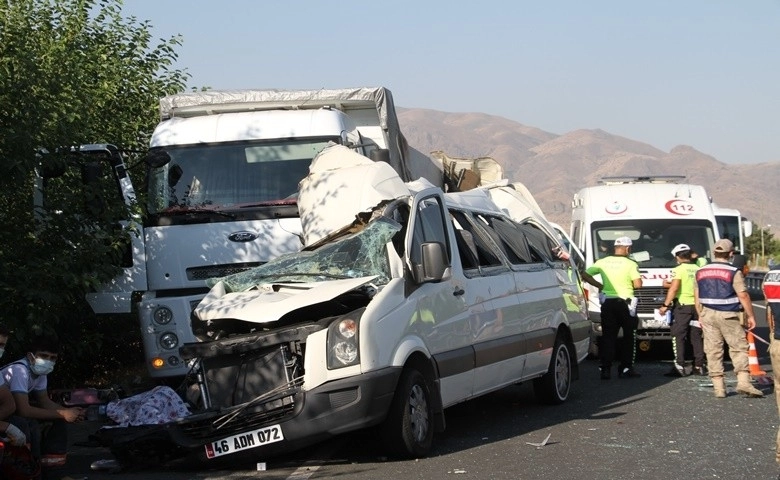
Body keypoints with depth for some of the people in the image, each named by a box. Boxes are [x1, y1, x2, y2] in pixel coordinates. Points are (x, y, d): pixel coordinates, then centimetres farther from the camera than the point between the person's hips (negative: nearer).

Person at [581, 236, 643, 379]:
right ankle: (626, 369, 7)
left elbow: (585, 275, 2)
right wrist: (628, 284, 8)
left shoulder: (603, 262, 4)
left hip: (607, 302, 3)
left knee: (608, 336, 5)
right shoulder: (630, 264, -7)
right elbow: (638, 284, -13)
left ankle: (606, 369, -1)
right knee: (629, 337, 9)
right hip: (624, 302, -3)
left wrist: (599, 285, 11)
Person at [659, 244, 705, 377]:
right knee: (696, 337, 11)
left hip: (682, 305, -6)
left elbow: (674, 288, -17)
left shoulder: (679, 270, -9)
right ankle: (699, 366, 12)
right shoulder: (698, 269, 9)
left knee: (678, 337, -4)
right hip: (697, 305, 6)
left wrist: (665, 305, -14)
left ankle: (679, 366, -11)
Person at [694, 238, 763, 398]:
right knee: (739, 348, 3)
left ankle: (718, 387, 5)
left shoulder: (701, 272, 8)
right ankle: (743, 382, -9)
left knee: (713, 351, 6)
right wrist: (750, 316, -2)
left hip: (707, 315, 4)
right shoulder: (734, 272, -9)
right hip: (728, 316, -4)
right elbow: (743, 295, -10)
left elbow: (697, 296, 13)